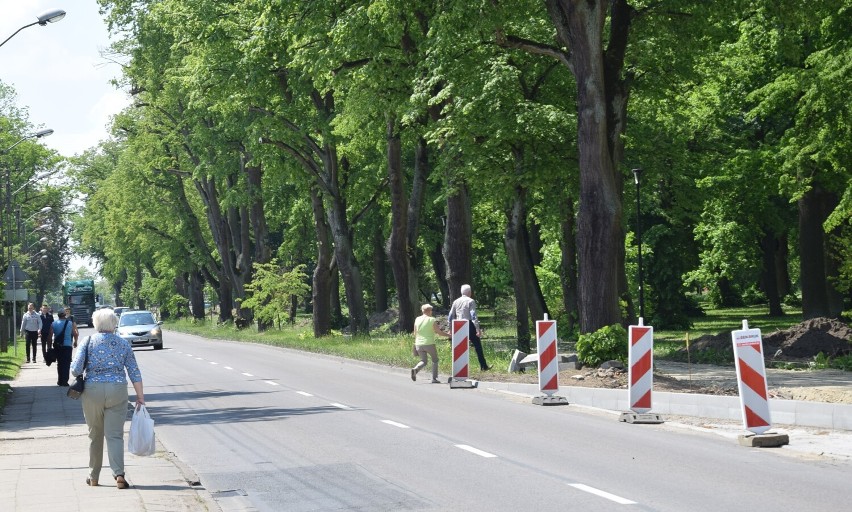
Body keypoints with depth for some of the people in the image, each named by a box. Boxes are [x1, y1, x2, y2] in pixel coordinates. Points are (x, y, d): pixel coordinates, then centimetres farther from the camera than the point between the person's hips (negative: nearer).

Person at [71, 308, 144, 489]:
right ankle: (119, 474, -16)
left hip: (92, 391, 0)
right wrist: (140, 396, 8)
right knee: (115, 435, 0)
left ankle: (93, 477, 21)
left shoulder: (88, 342, -1)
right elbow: (134, 373, 3)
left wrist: (80, 378, 14)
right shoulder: (123, 344, 5)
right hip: (118, 391, 0)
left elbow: (76, 369, -8)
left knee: (95, 435, 13)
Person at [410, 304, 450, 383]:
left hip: (419, 344, 4)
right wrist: (448, 335, 9)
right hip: (429, 344, -4)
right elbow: (439, 332, -5)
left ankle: (415, 369, -16)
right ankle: (434, 378, 12)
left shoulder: (417, 319, 4)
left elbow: (415, 333, 10)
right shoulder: (432, 320, -8)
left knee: (423, 361, 14)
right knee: (435, 360, 16)